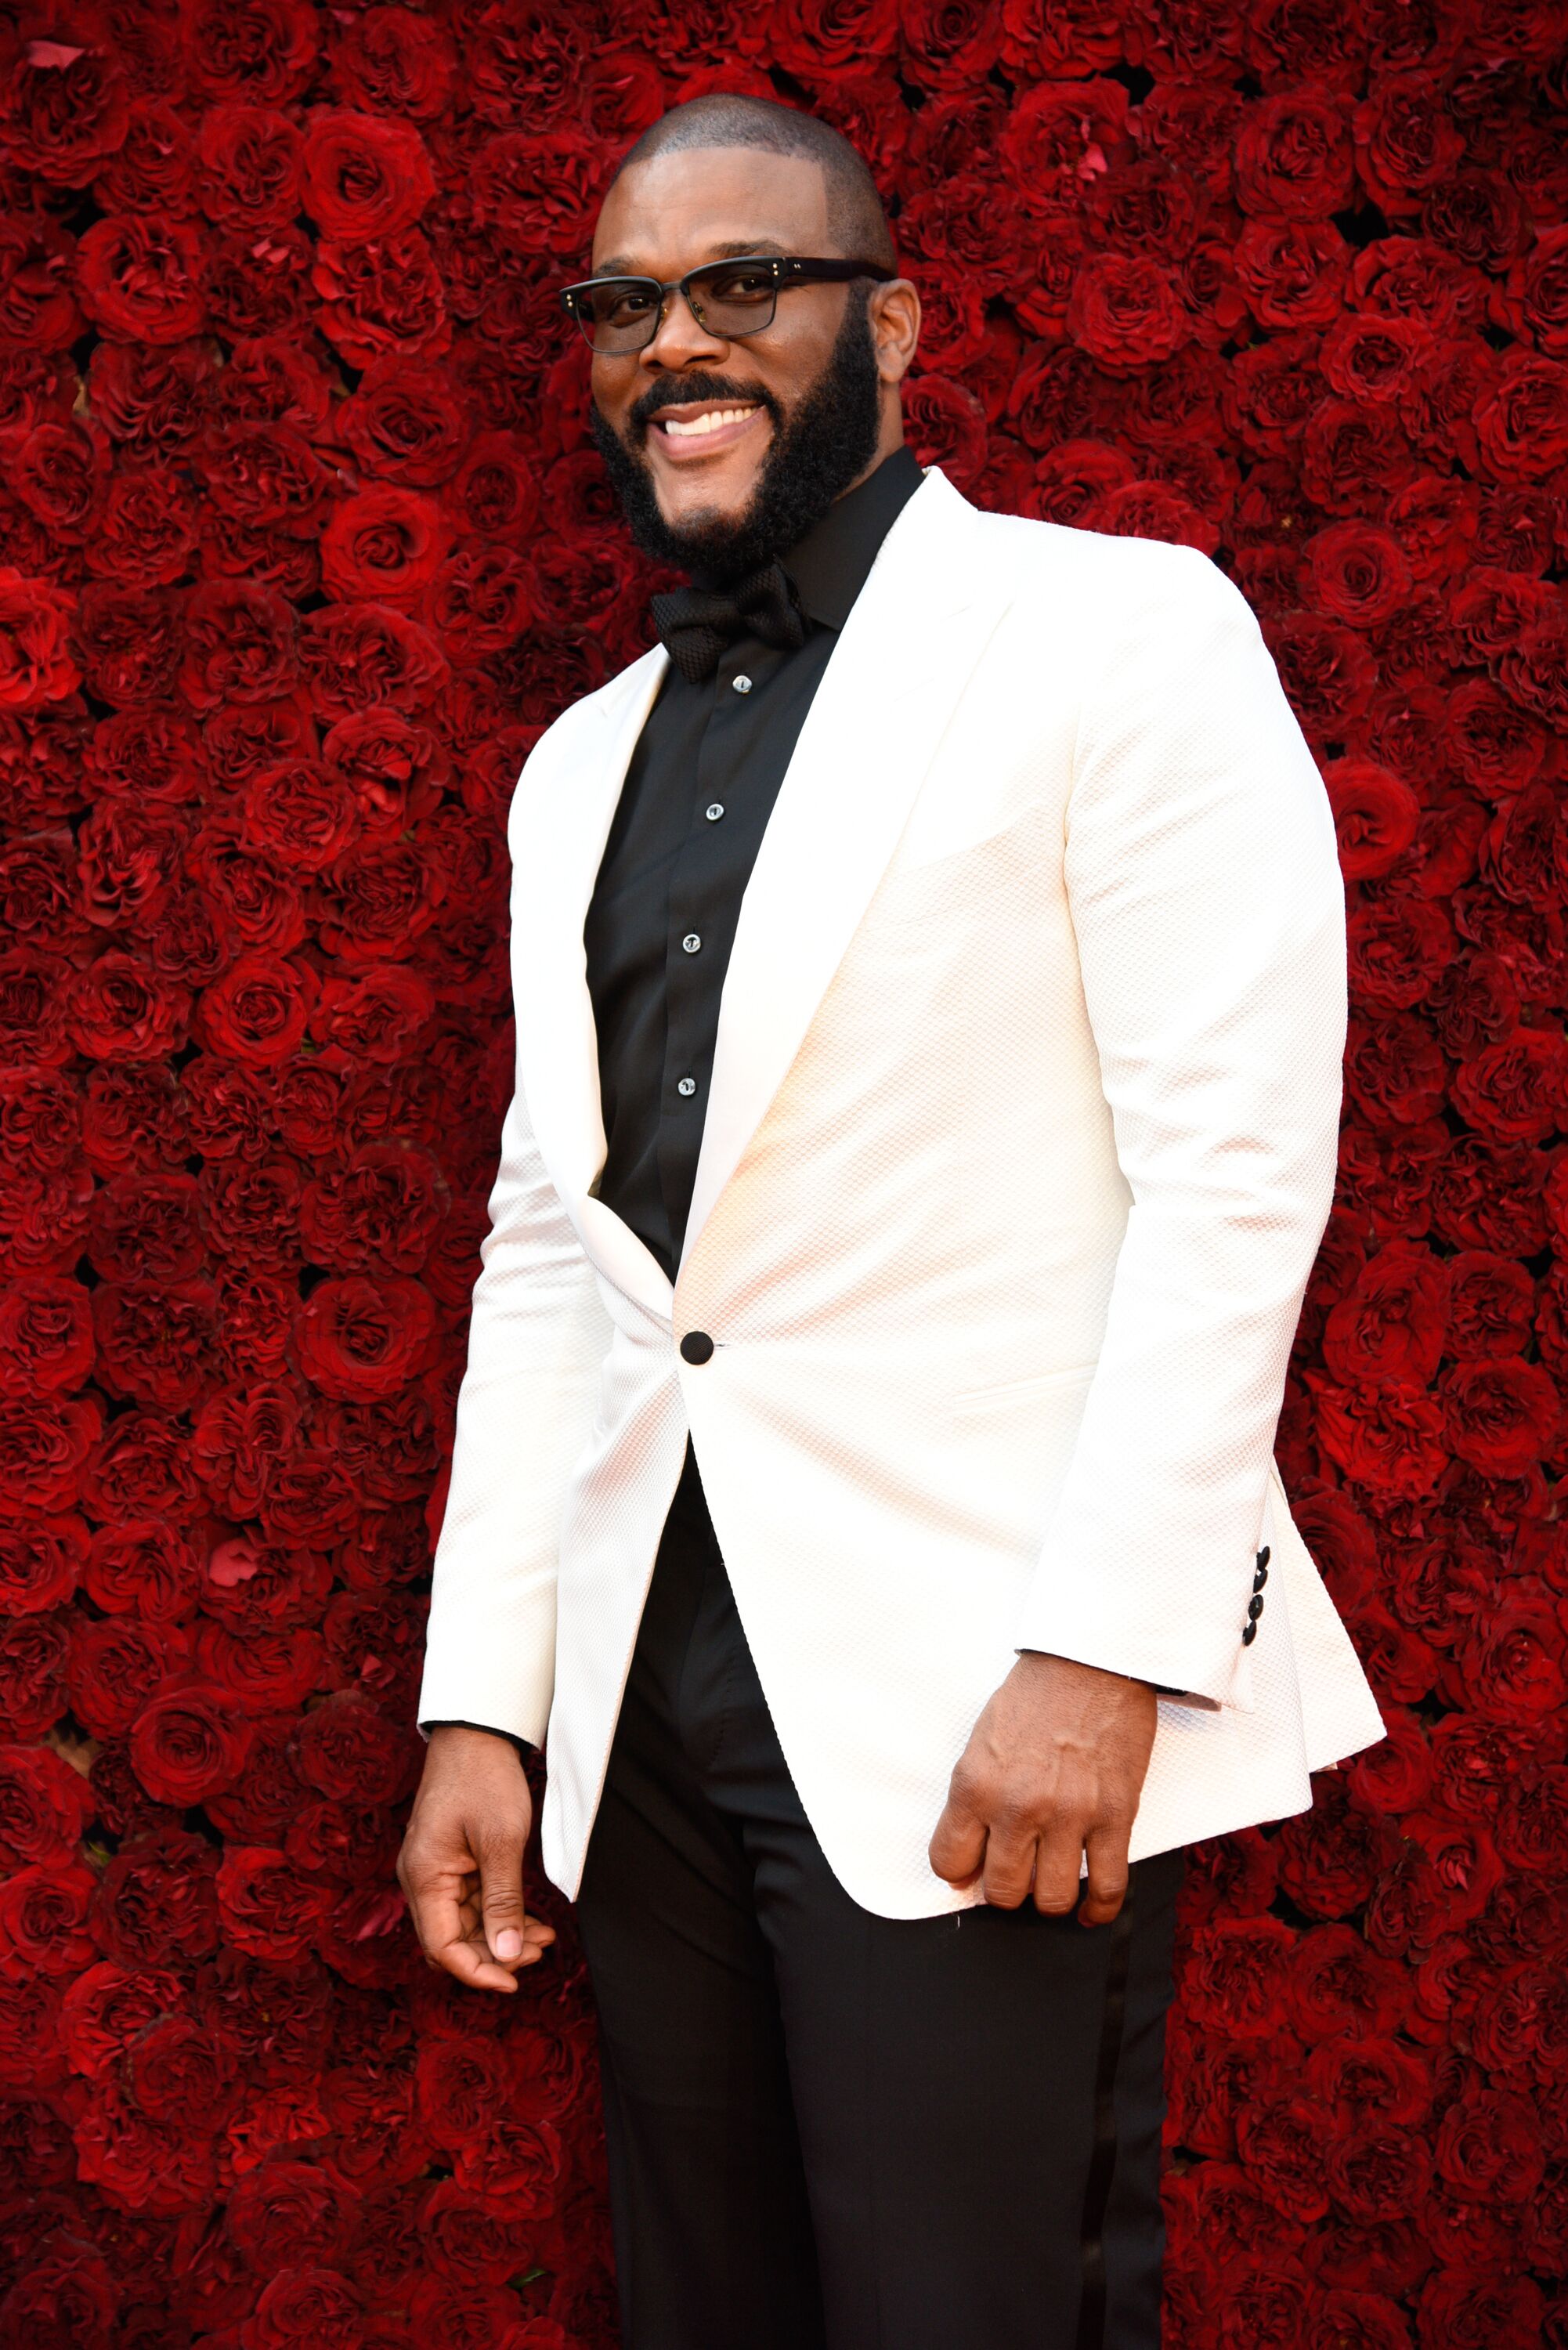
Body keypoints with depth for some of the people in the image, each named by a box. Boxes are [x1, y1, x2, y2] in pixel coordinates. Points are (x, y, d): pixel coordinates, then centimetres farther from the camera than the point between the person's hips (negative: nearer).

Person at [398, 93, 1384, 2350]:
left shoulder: (1122, 638, -3)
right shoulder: (582, 765, 17)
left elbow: (1235, 1170, -10)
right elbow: (546, 1241, 15)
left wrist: (1102, 1656, -17)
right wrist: (480, 1701, 9)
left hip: (980, 1694, -6)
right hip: (652, 1696, 6)